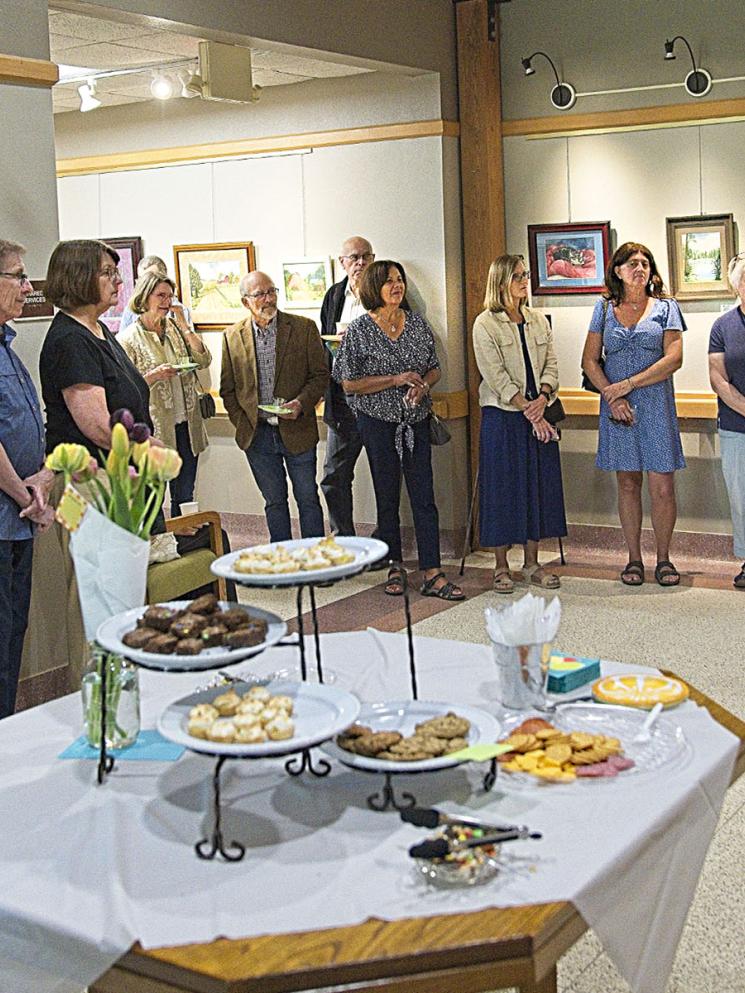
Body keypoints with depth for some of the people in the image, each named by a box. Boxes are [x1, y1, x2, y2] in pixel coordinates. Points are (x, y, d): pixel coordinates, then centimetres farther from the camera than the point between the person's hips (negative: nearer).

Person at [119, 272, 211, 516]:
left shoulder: (175, 330, 9)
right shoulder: (128, 339, -7)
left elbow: (204, 360, 2)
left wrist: (183, 324, -5)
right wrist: (154, 375, -23)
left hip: (186, 424, 6)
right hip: (154, 429, -5)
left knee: (185, 497, 14)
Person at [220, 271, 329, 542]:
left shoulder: (304, 328, -2)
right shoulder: (232, 336, 3)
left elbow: (320, 374, -1)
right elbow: (227, 389, 8)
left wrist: (301, 403, -17)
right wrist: (243, 424, -1)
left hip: (297, 430, -1)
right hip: (257, 434, 2)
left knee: (308, 500, 6)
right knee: (274, 501, 12)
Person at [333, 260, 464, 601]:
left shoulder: (417, 324, 6)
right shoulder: (359, 330, -6)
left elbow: (434, 368, 15)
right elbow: (349, 383, -8)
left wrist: (423, 386, -8)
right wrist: (397, 380, -15)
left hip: (415, 420, 3)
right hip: (378, 421, -3)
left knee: (424, 496, -1)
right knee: (387, 496, 7)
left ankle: (432, 574, 0)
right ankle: (395, 566, 21)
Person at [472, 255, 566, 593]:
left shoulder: (538, 321, 11)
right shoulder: (485, 324, -6)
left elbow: (550, 364, 7)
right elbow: (496, 376, -12)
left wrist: (542, 399, -11)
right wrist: (528, 411, -16)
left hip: (538, 414, 5)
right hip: (502, 416, -5)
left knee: (539, 484, 6)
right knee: (503, 487, -1)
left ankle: (531, 563, 17)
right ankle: (501, 567, 9)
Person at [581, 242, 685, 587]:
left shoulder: (665, 308, 5)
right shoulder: (605, 308, 10)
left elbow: (674, 358, -6)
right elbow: (589, 360, 6)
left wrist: (628, 384, -12)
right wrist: (611, 395, -9)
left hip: (656, 406, -1)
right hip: (616, 408, 2)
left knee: (662, 488, -4)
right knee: (627, 484, 7)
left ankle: (663, 558, 10)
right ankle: (634, 559, 16)